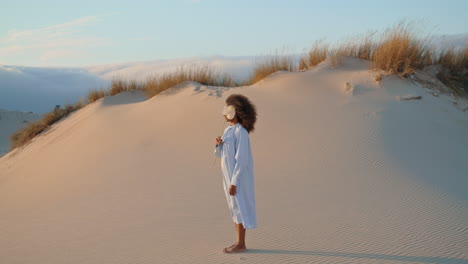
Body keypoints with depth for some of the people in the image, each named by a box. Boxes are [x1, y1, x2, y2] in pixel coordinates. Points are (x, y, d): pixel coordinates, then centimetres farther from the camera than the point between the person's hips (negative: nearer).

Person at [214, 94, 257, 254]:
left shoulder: (241, 132, -18)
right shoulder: (229, 131, 12)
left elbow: (242, 159, -21)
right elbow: (221, 155, 14)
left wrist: (234, 183, -22)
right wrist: (218, 144, -9)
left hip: (238, 176, -9)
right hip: (230, 174, 9)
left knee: (238, 209, -4)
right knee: (235, 208, 11)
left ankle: (241, 245, 4)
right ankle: (239, 242, 17)